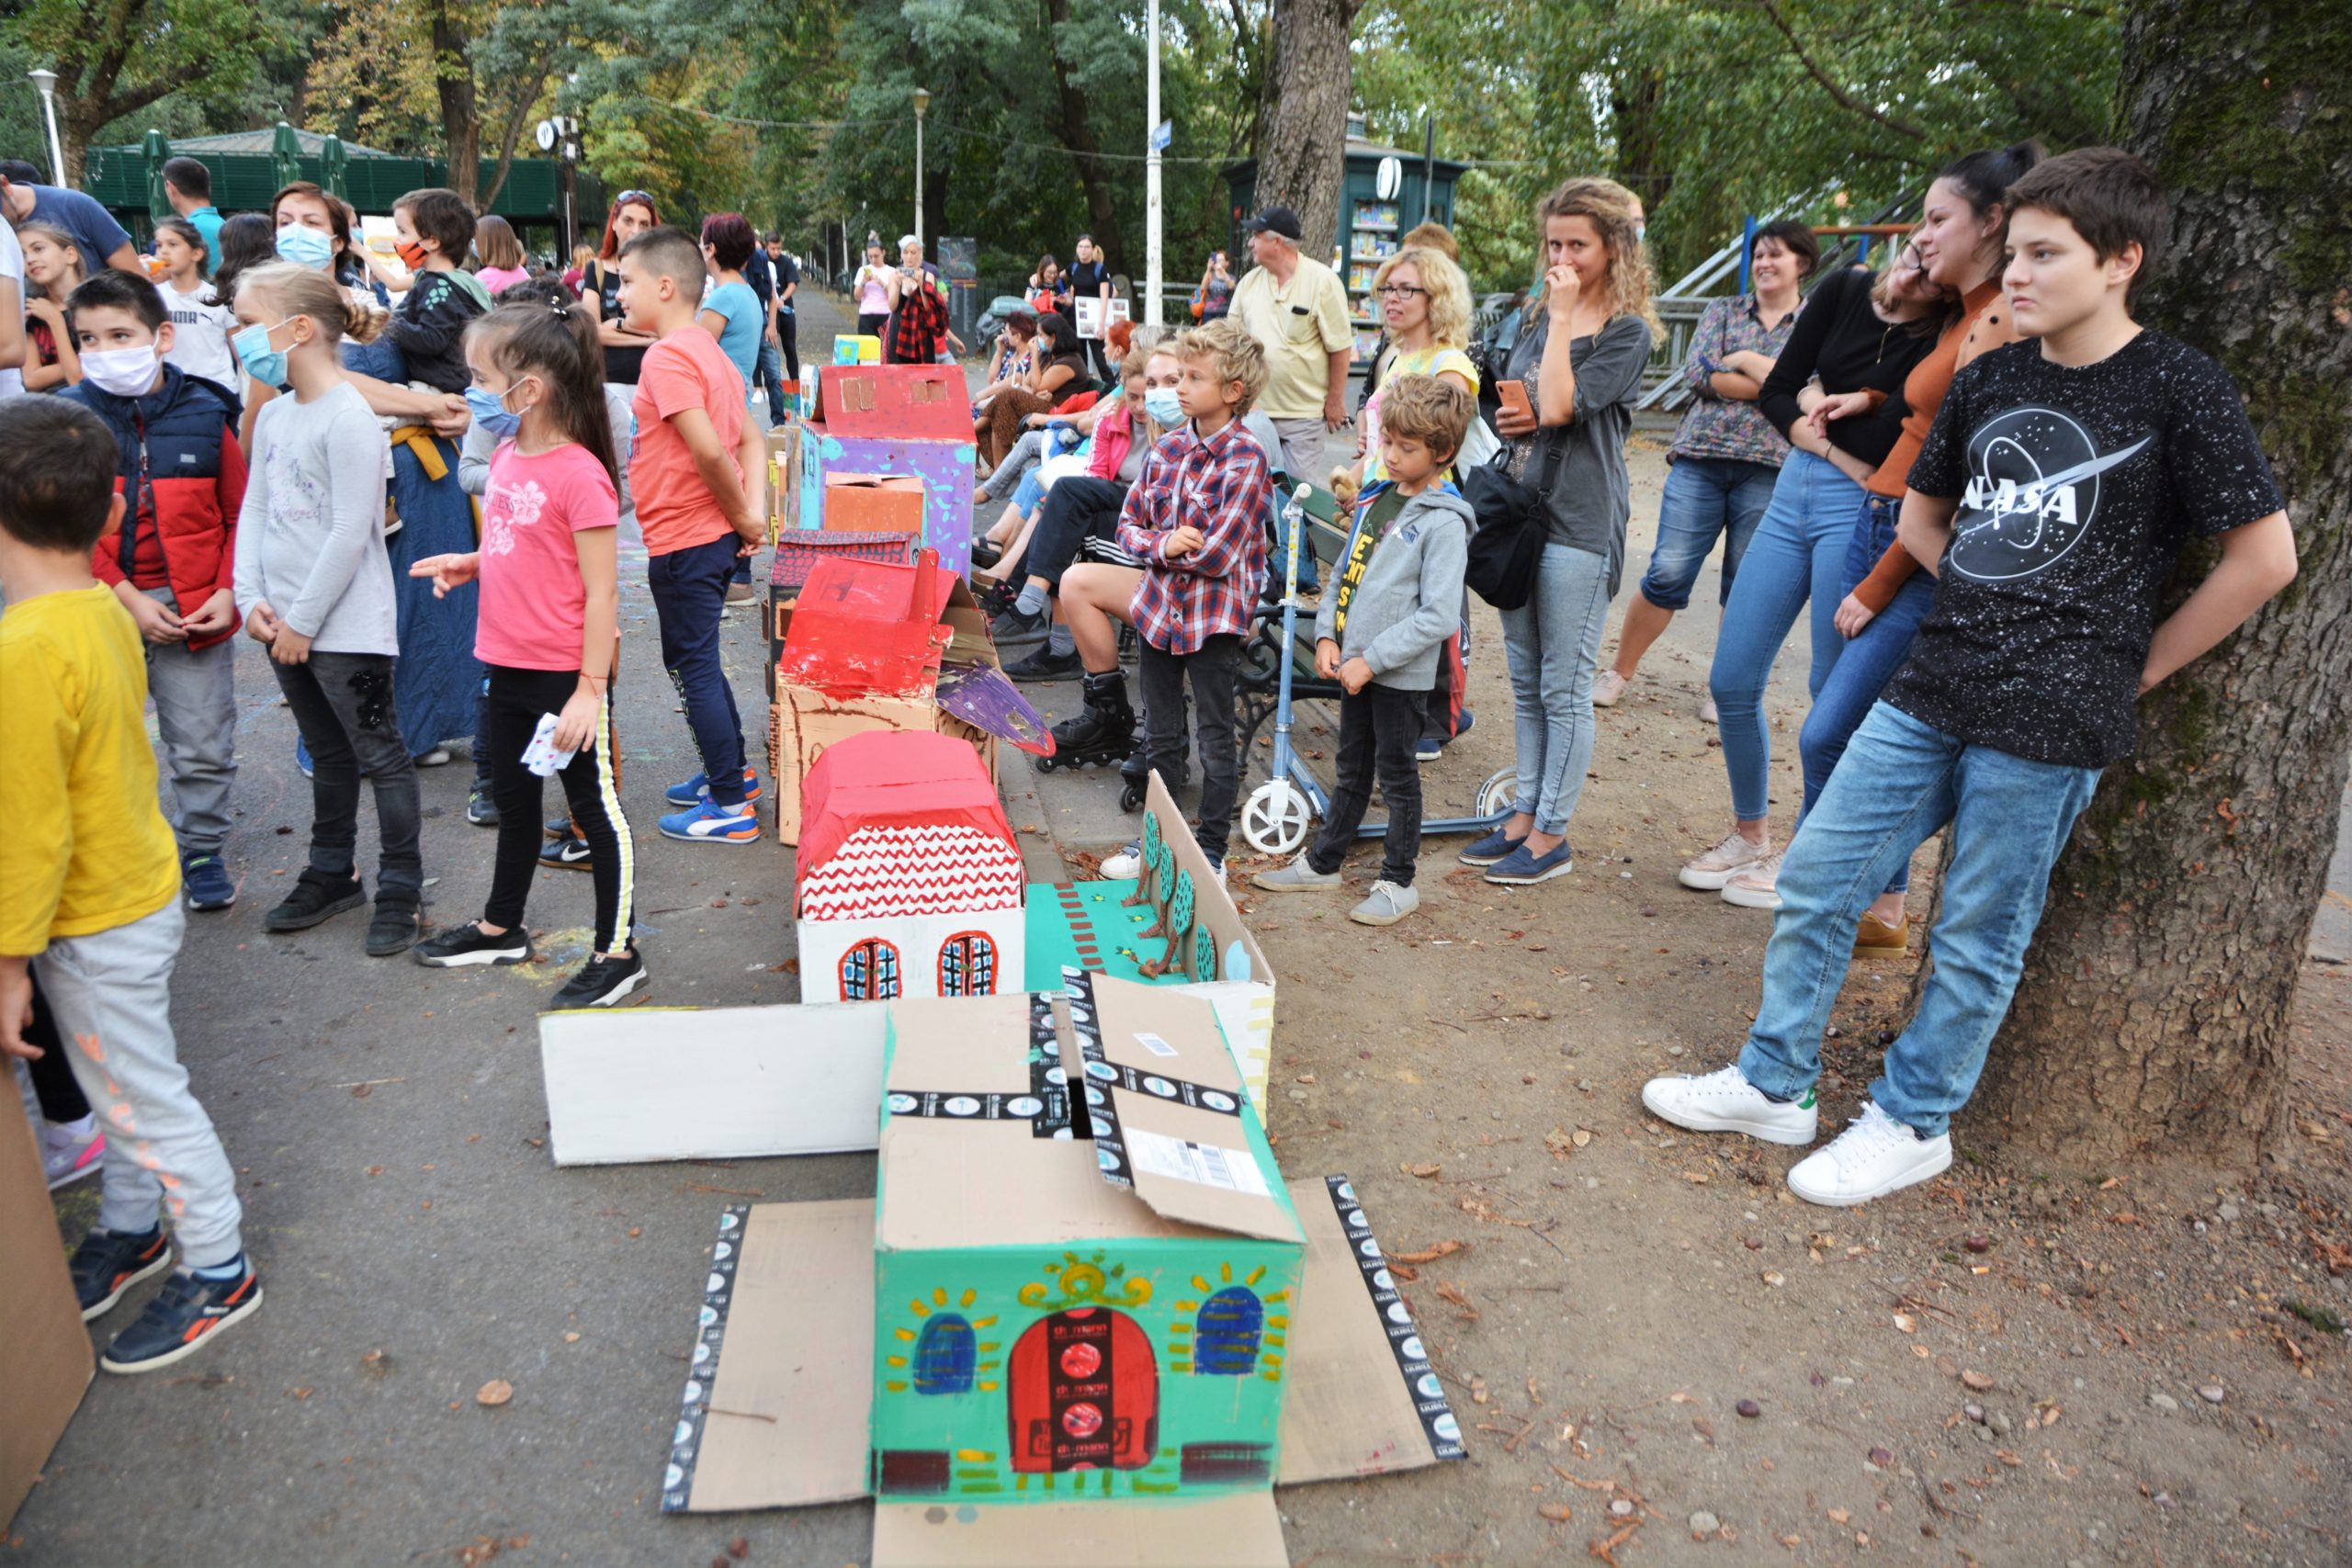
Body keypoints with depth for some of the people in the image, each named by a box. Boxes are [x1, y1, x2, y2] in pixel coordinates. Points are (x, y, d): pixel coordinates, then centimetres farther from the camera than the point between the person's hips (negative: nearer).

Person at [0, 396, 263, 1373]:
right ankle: (130, 1229, 43)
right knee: (123, 1082, 24)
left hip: (98, 926, -8)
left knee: (144, 1100, 8)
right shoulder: (103, 612, -2)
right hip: (138, 887, 8)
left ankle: (218, 1273, 24)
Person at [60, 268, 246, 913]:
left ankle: (202, 851, 24)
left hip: (196, 612, -1)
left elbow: (240, 513, 3)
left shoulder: (205, 414, -2)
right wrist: (127, 598, -13)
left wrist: (229, 589, -8)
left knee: (204, 748, 7)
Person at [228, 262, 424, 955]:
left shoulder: (349, 417, -16)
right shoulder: (273, 416, 10)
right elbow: (254, 511, 11)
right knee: (328, 753, 19)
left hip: (347, 626, -8)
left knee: (379, 755, 2)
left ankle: (399, 890, 11)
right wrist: (253, 600, -2)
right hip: (287, 622, 8)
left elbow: (350, 533, -19)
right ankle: (331, 875, 32)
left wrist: (303, 620, -15)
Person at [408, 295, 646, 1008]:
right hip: (508, 665, 9)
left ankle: (616, 954, 15)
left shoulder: (579, 475, -20)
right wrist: (468, 565, 2)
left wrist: (590, 690, -20)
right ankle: (500, 928, 40)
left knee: (595, 808, 4)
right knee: (513, 801, 22)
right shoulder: (506, 455, 6)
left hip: (565, 676, -9)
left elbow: (601, 592, -19)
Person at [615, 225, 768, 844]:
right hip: (713, 536, 10)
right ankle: (733, 772, 33)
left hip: (683, 542, -10)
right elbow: (749, 437, 12)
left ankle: (730, 806, 8)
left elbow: (709, 450, -27)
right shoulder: (708, 352, 12)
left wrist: (742, 515, -14)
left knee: (693, 669, 0)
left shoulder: (666, 357, -18)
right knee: (698, 663, 21)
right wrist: (751, 512, 1)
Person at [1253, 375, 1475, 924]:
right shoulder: (1376, 497, 7)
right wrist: (1327, 634, 2)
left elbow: (1438, 616, -21)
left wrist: (1372, 659, -20)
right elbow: (1346, 570, 15)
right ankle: (1323, 862, 32)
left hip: (1402, 673, -7)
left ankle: (1398, 883, 20)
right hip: (1354, 662, 7)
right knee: (1351, 769, 19)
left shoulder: (1443, 522, -16)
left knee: (1396, 774, 6)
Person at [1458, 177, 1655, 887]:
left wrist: (1563, 316, -12)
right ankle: (1526, 815, 23)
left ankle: (1552, 835, 9)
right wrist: (1507, 422, 1)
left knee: (1564, 688, 0)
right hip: (1520, 511, 7)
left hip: (1580, 526, -7)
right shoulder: (1539, 319, 14)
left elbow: (1559, 407, -20)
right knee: (1526, 684, 13)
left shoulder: (1627, 331, -7)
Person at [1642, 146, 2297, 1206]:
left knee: (1978, 940, 5)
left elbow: (2264, 557, -6)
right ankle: (1773, 1085, 22)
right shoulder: (1987, 379, 8)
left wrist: (2134, 666, -3)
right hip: (1931, 690, 6)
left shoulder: (2178, 390, -7)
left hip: (2050, 722, -6)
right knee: (1815, 878, 7)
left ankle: (1912, 1122, 24)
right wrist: (1990, 604, 10)